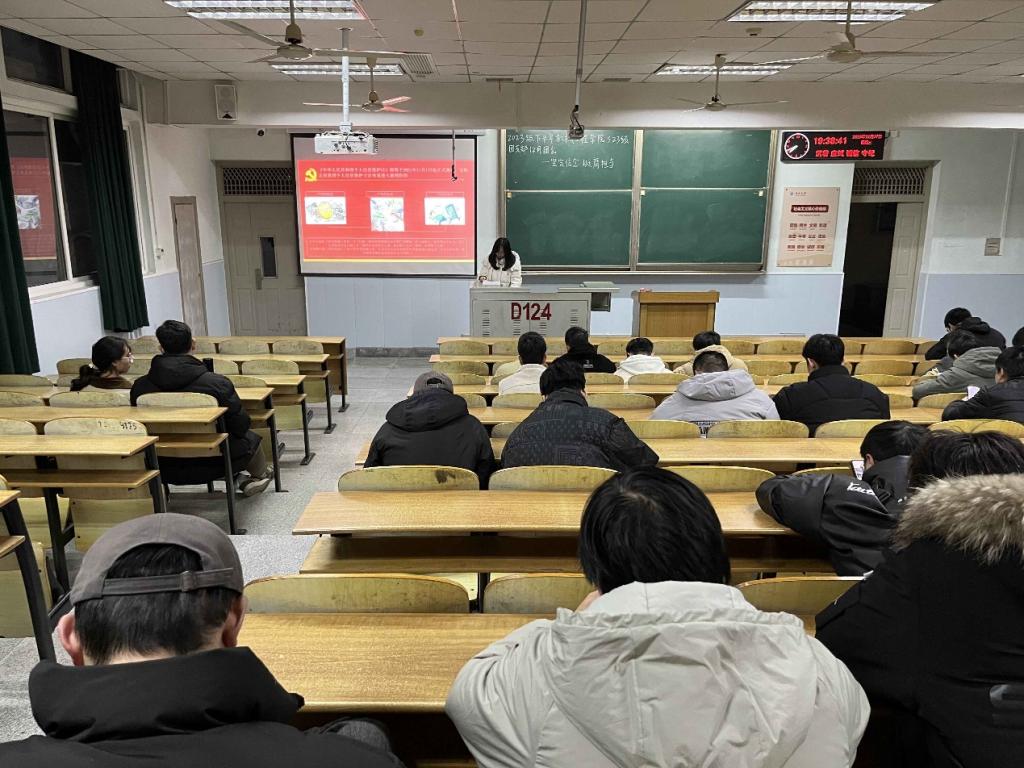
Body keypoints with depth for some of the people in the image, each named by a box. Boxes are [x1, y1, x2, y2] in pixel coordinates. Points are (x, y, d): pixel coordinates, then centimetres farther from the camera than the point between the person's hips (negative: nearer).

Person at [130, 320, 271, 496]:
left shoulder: (139, 386, -13)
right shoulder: (217, 383, -24)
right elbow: (241, 426, -15)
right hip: (210, 465, -3)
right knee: (250, 438, 25)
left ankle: (235, 479, 35)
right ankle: (260, 475, 50)